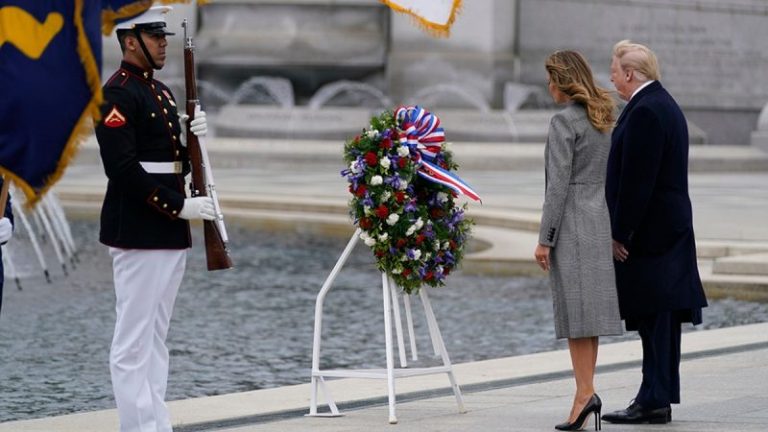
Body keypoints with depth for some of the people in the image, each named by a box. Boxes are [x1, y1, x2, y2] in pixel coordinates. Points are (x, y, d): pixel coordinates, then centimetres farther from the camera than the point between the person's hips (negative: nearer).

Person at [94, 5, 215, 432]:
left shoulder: (160, 92, 17)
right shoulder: (117, 95, -12)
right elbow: (123, 168, -20)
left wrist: (191, 138, 0)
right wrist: (180, 206, -19)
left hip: (169, 233, 10)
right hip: (138, 233, -10)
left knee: (155, 336, 11)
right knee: (134, 340, -6)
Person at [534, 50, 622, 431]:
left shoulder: (564, 121, -12)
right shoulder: (605, 118, 12)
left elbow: (559, 183, -16)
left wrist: (544, 239, -13)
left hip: (570, 224, -8)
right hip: (600, 223, 8)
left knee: (575, 313, -9)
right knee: (591, 311, 9)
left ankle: (585, 393, -15)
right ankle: (586, 394, 10)